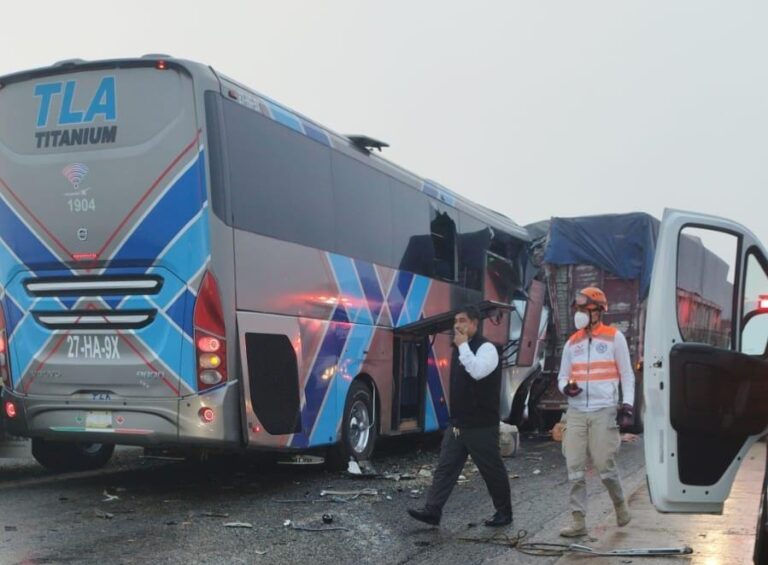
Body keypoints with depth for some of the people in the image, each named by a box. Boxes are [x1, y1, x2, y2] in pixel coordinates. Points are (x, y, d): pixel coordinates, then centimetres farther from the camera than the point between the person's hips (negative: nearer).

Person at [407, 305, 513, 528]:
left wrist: (463, 345, -23)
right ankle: (432, 510, 0)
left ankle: (504, 512, 19)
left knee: (492, 469, 4)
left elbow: (478, 372, -32)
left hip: (481, 425, -8)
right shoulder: (460, 349, 14)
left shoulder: (486, 348, -12)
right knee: (445, 466, 1)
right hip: (457, 422, 8)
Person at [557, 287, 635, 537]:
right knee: (575, 469, -1)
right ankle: (579, 521, 4)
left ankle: (620, 504, 24)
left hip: (604, 411, -4)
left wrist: (627, 406, -8)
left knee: (605, 465, -4)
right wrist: (566, 387, -6)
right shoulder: (572, 343, 14)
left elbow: (627, 374, 2)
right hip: (576, 412, 4)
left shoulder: (614, 337, 1)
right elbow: (562, 376, 17)